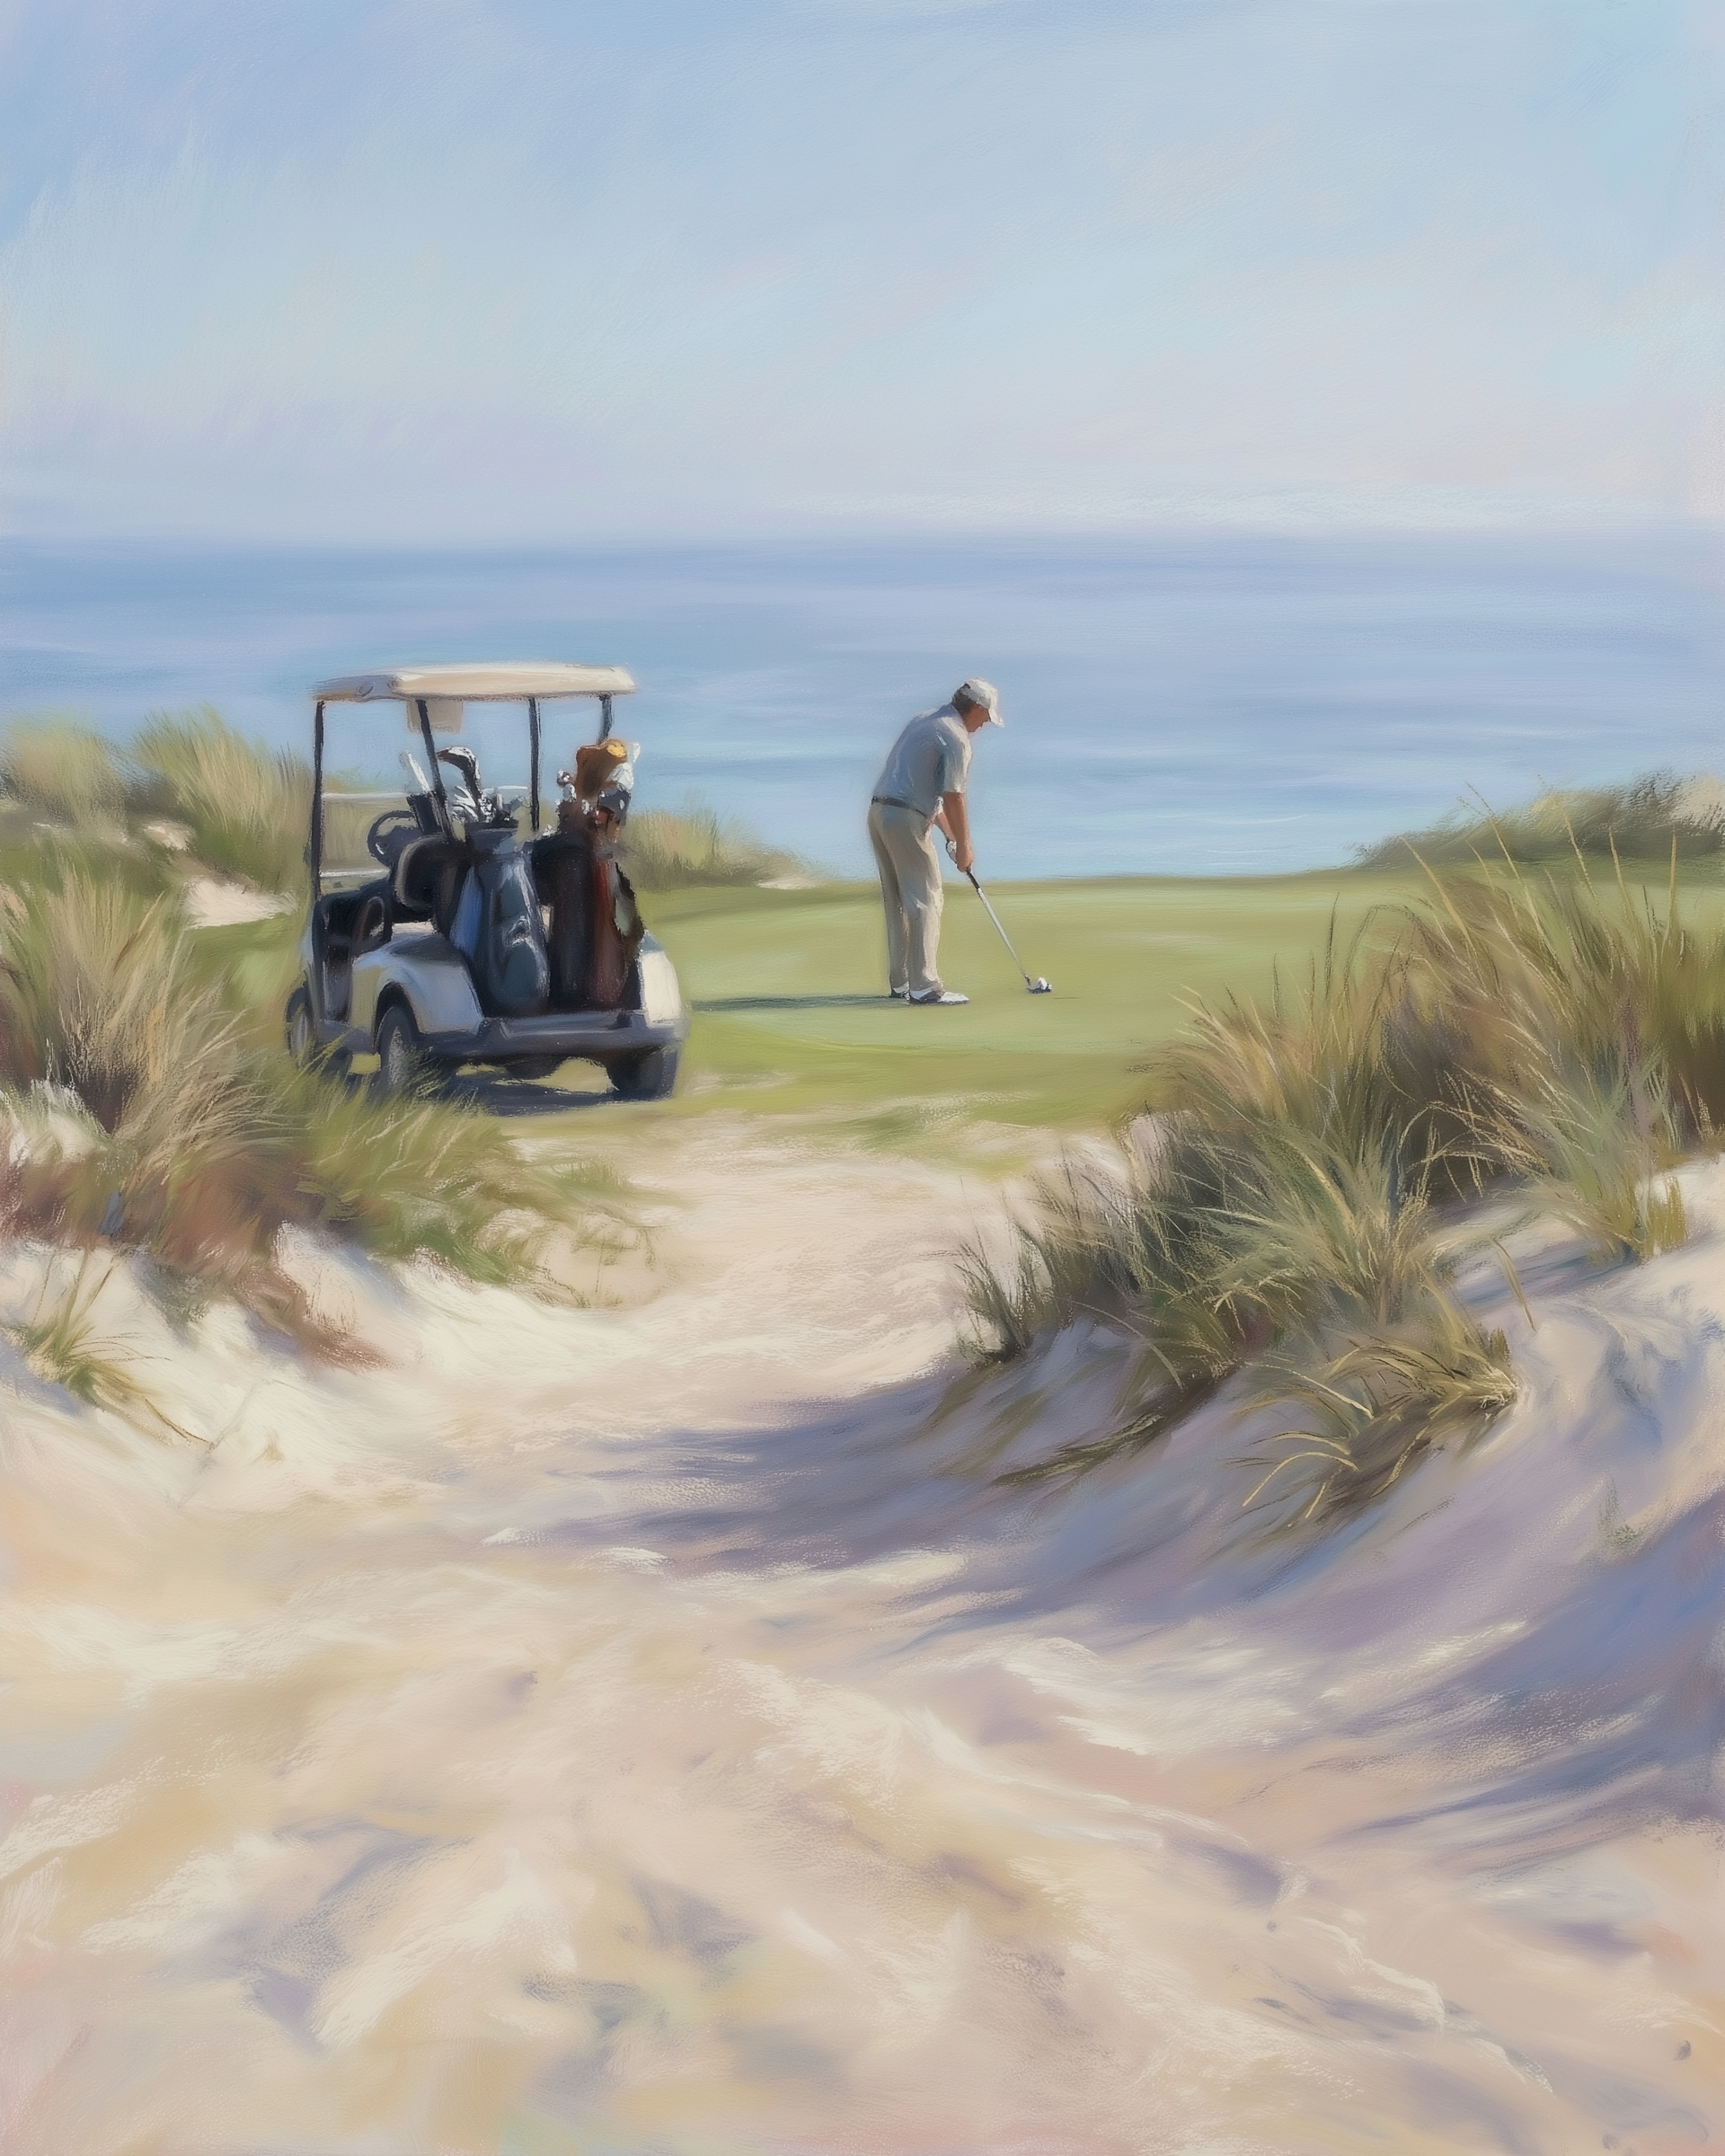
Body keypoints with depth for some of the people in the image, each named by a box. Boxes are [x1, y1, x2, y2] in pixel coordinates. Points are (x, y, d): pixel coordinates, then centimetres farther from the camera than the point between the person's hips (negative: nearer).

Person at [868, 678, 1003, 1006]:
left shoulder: (924, 719, 19)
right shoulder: (957, 738, -9)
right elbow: (953, 797, -12)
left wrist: (948, 833, 23)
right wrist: (964, 846, -1)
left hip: (878, 811, 9)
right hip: (907, 819, -9)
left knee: (897, 901, 14)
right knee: (925, 900, -6)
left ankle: (900, 982, 19)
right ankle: (924, 986, -10)